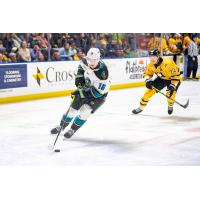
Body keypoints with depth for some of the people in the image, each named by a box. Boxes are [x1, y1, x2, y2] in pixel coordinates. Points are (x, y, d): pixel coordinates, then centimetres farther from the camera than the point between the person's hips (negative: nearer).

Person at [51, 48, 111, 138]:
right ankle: (61, 126, 26)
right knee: (74, 106, 5)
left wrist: (82, 93, -33)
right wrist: (79, 77, -7)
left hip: (100, 93, -5)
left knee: (85, 111, -16)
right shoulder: (86, 61, -21)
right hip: (86, 86, 5)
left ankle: (72, 130, 6)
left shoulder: (102, 71, -38)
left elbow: (98, 91, -33)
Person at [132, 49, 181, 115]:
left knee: (170, 93, -25)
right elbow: (148, 73, 1)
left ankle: (170, 106, 9)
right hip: (161, 78, 6)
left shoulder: (168, 63, -37)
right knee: (150, 90, -3)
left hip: (172, 79, -5)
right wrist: (148, 80, -18)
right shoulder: (151, 64, -17)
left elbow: (176, 74, -30)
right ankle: (141, 107, 10)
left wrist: (173, 85, -32)